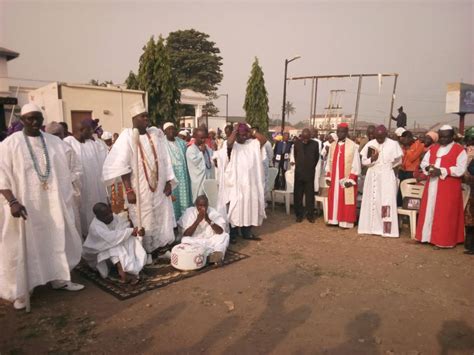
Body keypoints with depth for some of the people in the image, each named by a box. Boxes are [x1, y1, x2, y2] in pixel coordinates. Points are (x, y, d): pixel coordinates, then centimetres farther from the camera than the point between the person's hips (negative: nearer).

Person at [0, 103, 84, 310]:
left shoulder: (55, 143, 4)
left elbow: (64, 173, 6)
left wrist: (66, 200, 2)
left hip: (53, 203, 4)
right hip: (25, 205, -3)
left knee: (57, 239, 13)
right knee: (23, 246, 5)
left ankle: (58, 277, 32)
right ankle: (19, 291, 21)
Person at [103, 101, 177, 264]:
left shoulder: (156, 134, 5)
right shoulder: (127, 136, -9)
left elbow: (164, 160, 8)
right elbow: (122, 166, -13)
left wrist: (168, 182, 3)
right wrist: (129, 190, -17)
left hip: (159, 188, 5)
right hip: (139, 190, -4)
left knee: (162, 220, 10)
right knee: (143, 224, 3)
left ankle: (161, 250, 26)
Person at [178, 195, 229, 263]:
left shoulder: (213, 213, -6)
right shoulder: (189, 212, -8)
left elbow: (221, 231, -16)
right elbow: (186, 235, -16)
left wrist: (208, 220, -28)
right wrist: (197, 221, -26)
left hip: (211, 241, 1)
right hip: (195, 242, -1)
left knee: (225, 236, -21)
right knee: (185, 240, -31)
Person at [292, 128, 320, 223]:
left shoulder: (315, 144, -4)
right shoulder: (297, 144, -1)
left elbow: (317, 157, 8)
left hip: (310, 173, -1)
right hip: (299, 172, 1)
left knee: (310, 195, 4)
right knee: (298, 195, 6)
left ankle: (310, 214, 13)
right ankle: (299, 214, 15)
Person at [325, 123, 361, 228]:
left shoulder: (353, 146, -9)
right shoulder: (333, 145, 7)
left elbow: (355, 164, -10)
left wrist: (351, 179, -13)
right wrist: (328, 177, 6)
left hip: (346, 179, -5)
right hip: (334, 178, 5)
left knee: (346, 200, 2)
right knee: (334, 199, 10)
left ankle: (345, 221, 11)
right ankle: (334, 220, 20)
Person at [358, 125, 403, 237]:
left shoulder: (393, 144, -4)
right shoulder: (370, 144, 3)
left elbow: (398, 161, 3)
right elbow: (363, 161, 3)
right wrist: (371, 159, -15)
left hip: (387, 176, -3)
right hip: (372, 176, 3)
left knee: (387, 202, -5)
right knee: (371, 201, 6)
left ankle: (387, 228, 1)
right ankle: (371, 226, 15)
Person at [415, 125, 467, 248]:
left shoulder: (459, 150, -5)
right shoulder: (433, 148, 13)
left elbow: (460, 170, -14)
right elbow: (424, 162, 14)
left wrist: (441, 171, -21)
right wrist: (428, 168, -9)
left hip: (449, 188, -5)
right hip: (432, 186, 6)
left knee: (445, 215, -2)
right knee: (430, 211, 9)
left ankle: (445, 240, 7)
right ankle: (429, 235, 19)